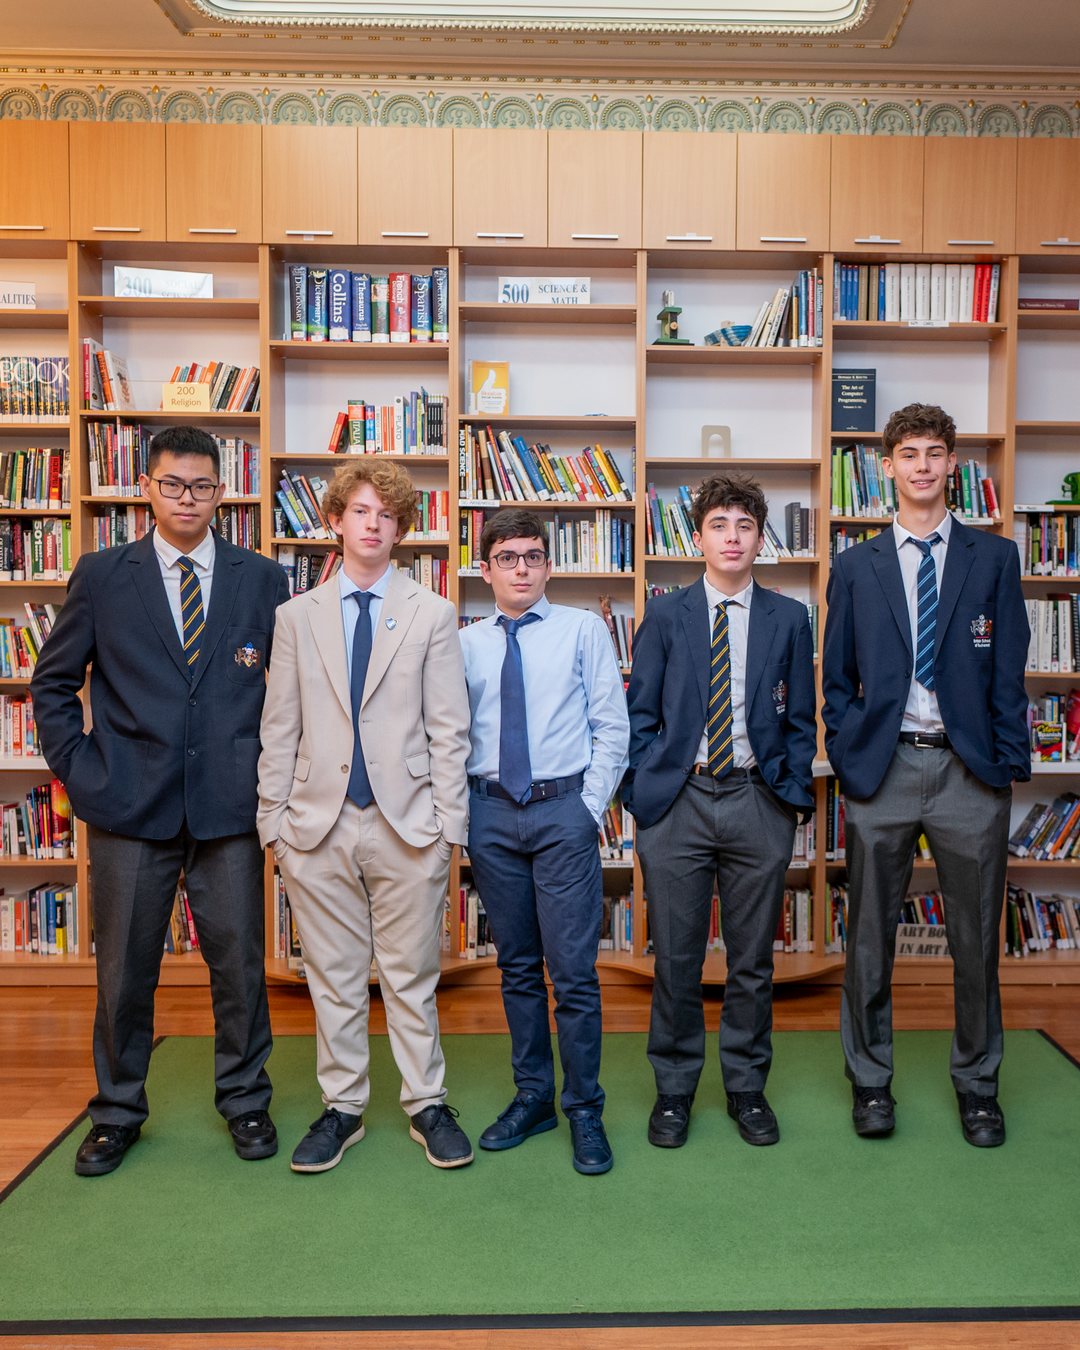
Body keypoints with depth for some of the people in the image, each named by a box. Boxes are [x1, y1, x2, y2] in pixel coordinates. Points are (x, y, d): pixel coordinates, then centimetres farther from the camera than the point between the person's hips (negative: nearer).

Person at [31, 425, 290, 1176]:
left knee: (240, 963, 8)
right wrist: (79, 768, 1)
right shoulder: (101, 577, 4)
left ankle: (245, 1101, 28)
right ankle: (118, 1112, 30)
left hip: (230, 804, 0)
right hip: (130, 806, 0)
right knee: (124, 968, 11)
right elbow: (53, 683, 10)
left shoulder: (262, 579, 4)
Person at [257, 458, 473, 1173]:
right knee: (333, 980, 12)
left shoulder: (432, 614, 3)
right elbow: (280, 729, 7)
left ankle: (427, 1105, 25)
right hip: (319, 824, 2)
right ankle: (343, 1108, 28)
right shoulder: (297, 616, 8)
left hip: (407, 825, -1)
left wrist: (448, 823, -5)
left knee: (412, 978, 9)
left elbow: (449, 730, 0)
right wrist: (274, 819, 2)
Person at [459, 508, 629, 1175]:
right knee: (517, 965, 13)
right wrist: (459, 806, -1)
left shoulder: (584, 630, 3)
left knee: (573, 970, -2)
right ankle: (534, 1096, 28)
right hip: (491, 812, 3)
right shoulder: (465, 643, 8)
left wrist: (591, 805, -6)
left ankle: (586, 1110, 14)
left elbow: (611, 727, 0)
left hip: (564, 808, -2)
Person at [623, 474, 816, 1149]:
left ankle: (747, 1089, 29)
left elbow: (801, 720, 9)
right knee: (676, 960, 7)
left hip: (758, 803, 1)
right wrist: (643, 792, -2)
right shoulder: (665, 615, 5)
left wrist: (793, 793, 0)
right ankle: (674, 1091, 24)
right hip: (677, 803, -1)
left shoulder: (789, 618, 7)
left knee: (753, 961, 11)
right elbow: (640, 714, 5)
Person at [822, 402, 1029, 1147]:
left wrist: (1007, 762, -4)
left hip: (969, 768, 0)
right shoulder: (856, 566, 7)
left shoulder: (994, 557, 6)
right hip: (882, 768, 1)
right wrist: (849, 760, -1)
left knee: (977, 937, 9)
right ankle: (871, 1079, 26)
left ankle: (977, 1083, 28)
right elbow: (837, 678, 8)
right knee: (870, 934, 9)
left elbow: (1009, 672, 3)